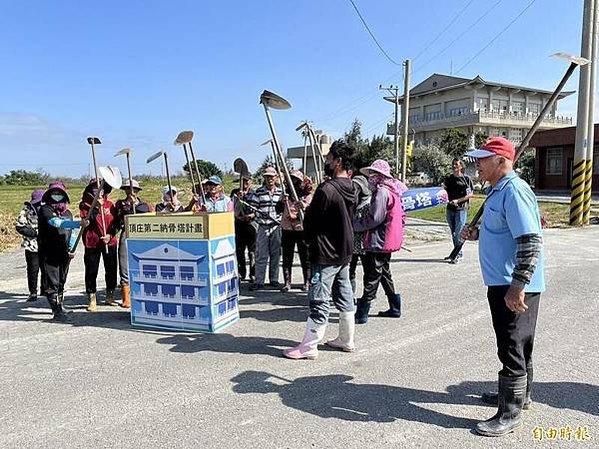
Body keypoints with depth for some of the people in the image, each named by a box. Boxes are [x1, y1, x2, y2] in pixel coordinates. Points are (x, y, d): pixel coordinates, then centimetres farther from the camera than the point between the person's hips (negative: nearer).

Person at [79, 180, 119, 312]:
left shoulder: (110, 204, 8)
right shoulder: (86, 205, 0)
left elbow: (117, 222, 6)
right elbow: (86, 222, -14)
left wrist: (110, 234, -9)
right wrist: (96, 207, -20)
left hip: (110, 242, 3)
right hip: (92, 243, -3)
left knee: (111, 270, 9)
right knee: (91, 272, 0)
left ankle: (110, 297, 24)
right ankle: (92, 300, 9)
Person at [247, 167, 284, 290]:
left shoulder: (280, 192, 9)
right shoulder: (258, 192, 2)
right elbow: (251, 206, 3)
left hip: (276, 226, 2)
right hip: (262, 227, -2)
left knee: (275, 254, 7)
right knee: (261, 255, -2)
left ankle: (274, 279, 18)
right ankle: (259, 281, 4)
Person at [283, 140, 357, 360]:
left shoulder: (326, 189, -21)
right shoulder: (351, 189, 6)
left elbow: (311, 222, -15)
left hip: (326, 254, -9)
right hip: (345, 252, 9)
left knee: (320, 302, -2)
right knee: (344, 297, 16)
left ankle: (308, 347, 8)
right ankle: (346, 340, 28)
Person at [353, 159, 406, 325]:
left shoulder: (381, 192, -17)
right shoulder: (392, 190, 14)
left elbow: (374, 219, -22)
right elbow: (401, 215, 18)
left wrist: (354, 224, -13)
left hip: (379, 241, -10)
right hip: (388, 241, 10)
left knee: (371, 277, -6)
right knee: (384, 272, 20)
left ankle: (362, 313, -1)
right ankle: (395, 308, 28)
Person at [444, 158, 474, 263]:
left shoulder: (466, 178, -2)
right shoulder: (448, 179, 11)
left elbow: (470, 194, -5)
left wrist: (458, 201, -13)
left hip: (461, 209, -5)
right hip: (450, 209, 5)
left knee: (458, 233, -7)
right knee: (453, 233, 12)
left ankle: (458, 255, 0)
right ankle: (457, 253, 23)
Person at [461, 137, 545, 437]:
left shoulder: (514, 191, -20)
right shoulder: (498, 190, 13)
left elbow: (531, 241, -26)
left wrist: (518, 286, -28)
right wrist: (476, 233, 6)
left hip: (514, 288, -10)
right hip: (502, 283, 10)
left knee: (512, 348, 0)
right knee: (515, 345, 22)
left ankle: (510, 414, 13)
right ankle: (518, 395, 39)